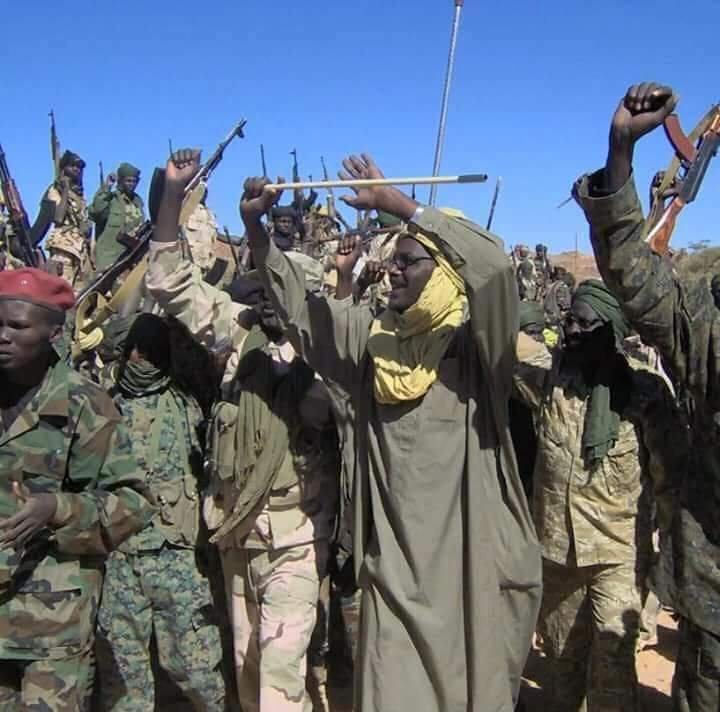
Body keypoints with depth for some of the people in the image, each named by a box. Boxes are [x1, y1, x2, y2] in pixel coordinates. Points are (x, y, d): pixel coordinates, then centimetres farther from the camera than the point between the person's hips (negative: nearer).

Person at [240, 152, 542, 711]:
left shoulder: (478, 343, -8)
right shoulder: (373, 336, 8)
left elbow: (494, 266, -25)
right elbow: (298, 306, 12)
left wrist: (395, 201, -24)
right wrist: (255, 226, 0)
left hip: (472, 560, -3)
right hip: (395, 562, 4)